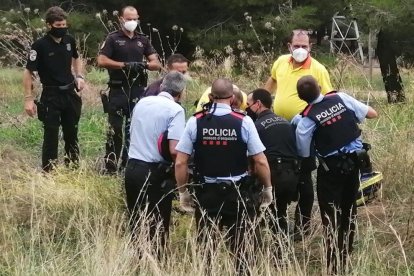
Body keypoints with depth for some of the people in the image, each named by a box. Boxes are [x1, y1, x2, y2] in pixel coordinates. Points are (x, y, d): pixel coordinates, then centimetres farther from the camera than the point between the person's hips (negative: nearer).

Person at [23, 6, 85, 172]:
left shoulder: (69, 40, -2)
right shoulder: (40, 45, -17)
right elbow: (28, 72, -14)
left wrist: (79, 76, 5)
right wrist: (28, 98, -19)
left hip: (70, 93, 5)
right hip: (51, 96, -5)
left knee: (71, 133, 15)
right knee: (51, 136, -3)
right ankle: (48, 172, 6)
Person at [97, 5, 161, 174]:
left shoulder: (143, 40, 12)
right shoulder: (113, 39, 0)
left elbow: (156, 64, 10)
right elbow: (101, 61, -10)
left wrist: (144, 65, -12)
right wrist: (124, 65, -17)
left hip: (138, 90, 4)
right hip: (118, 90, -4)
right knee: (115, 129, -4)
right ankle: (110, 167, 0)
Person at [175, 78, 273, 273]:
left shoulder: (195, 122, -5)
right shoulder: (244, 122, -8)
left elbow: (180, 163, -5)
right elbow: (260, 161, -7)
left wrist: (183, 192, 8)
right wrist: (267, 188, 8)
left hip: (206, 193, 1)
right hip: (238, 193, -1)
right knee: (240, 249, 8)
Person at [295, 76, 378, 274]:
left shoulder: (307, 119, -13)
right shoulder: (341, 98, -5)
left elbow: (304, 153, -5)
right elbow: (372, 114, 3)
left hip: (331, 167, -4)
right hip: (354, 160, 5)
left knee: (331, 216, 2)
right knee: (349, 211, 17)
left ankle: (334, 266, 1)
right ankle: (345, 259, 26)